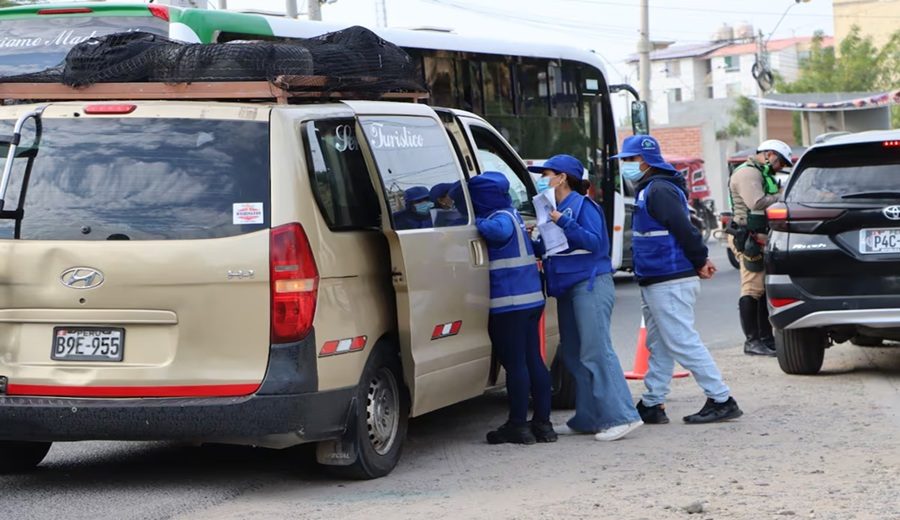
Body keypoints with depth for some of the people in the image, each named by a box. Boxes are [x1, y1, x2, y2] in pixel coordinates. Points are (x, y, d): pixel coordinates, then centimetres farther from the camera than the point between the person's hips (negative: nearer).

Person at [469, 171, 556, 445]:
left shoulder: (500, 217, -12)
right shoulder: (513, 215, 16)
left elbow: (498, 230, -33)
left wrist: (478, 224, -18)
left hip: (508, 303, -9)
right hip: (532, 298, 9)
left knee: (515, 363, -4)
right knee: (534, 360, 11)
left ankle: (518, 425, 0)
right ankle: (542, 423, 14)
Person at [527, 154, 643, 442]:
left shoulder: (582, 205, -7)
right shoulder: (555, 209, 17)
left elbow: (595, 241, -18)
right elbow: (549, 249, 20)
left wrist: (564, 223, -23)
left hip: (590, 285, -10)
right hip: (568, 288, 10)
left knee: (596, 351, -14)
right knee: (573, 355, 9)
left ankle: (621, 416, -16)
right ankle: (588, 418, 14)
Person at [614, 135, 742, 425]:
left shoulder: (659, 190, -17)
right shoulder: (648, 190, 17)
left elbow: (684, 229, -22)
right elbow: (682, 230, 20)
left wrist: (699, 261, -11)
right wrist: (699, 262, 12)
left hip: (670, 282, -11)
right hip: (656, 282, 11)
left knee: (683, 342, -9)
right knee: (659, 347, 14)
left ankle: (721, 401, -6)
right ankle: (652, 406, 20)